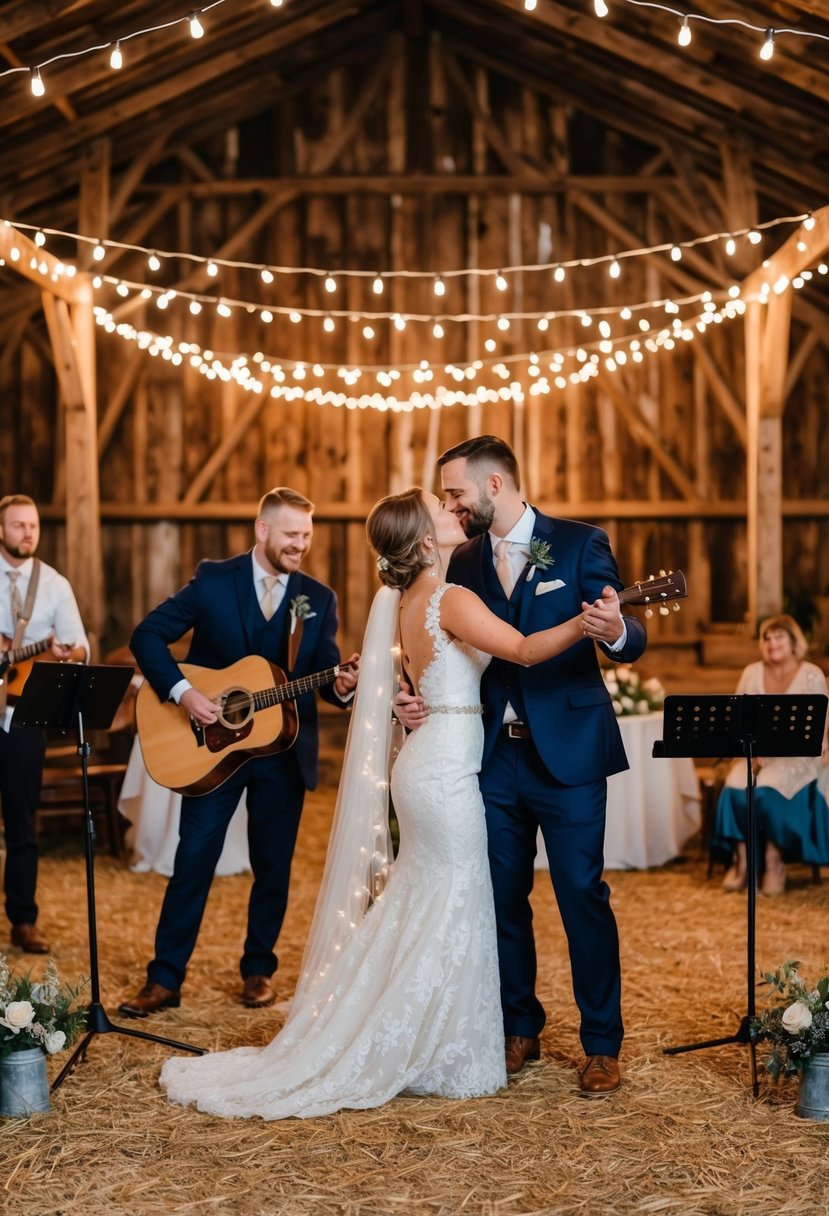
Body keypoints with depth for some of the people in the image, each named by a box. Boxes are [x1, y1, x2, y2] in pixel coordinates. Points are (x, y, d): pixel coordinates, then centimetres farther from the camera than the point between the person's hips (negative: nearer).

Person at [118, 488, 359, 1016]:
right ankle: (165, 978, 7)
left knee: (274, 865, 9)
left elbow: (327, 673, 0)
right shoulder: (214, 580, -4)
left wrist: (344, 684, -24)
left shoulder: (319, 598, 3)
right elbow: (147, 635, -7)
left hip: (284, 749, 2)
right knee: (193, 860, -1)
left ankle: (259, 969, 26)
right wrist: (182, 691, -20)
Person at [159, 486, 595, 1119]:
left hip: (425, 765, 9)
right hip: (447, 770, -9)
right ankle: (449, 1062, 12)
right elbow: (525, 649, -29)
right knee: (452, 913, 1)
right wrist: (583, 624, -42)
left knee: (417, 908, 18)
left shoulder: (407, 601, 9)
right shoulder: (450, 600, -17)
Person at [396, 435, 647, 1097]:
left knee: (583, 897, 1)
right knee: (503, 897, 12)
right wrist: (417, 696, -7)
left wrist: (617, 631, -33)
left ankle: (602, 1044, 15)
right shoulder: (466, 562, 9)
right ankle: (520, 1030, 28)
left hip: (568, 752, -5)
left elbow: (631, 644, -10)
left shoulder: (581, 543, -5)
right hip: (495, 756, 5)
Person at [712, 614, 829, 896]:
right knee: (736, 786, -28)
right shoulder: (752, 673, 8)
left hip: (798, 757, -3)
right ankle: (741, 859, -17)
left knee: (769, 789, -32)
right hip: (756, 754, 3)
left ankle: (774, 861, -17)